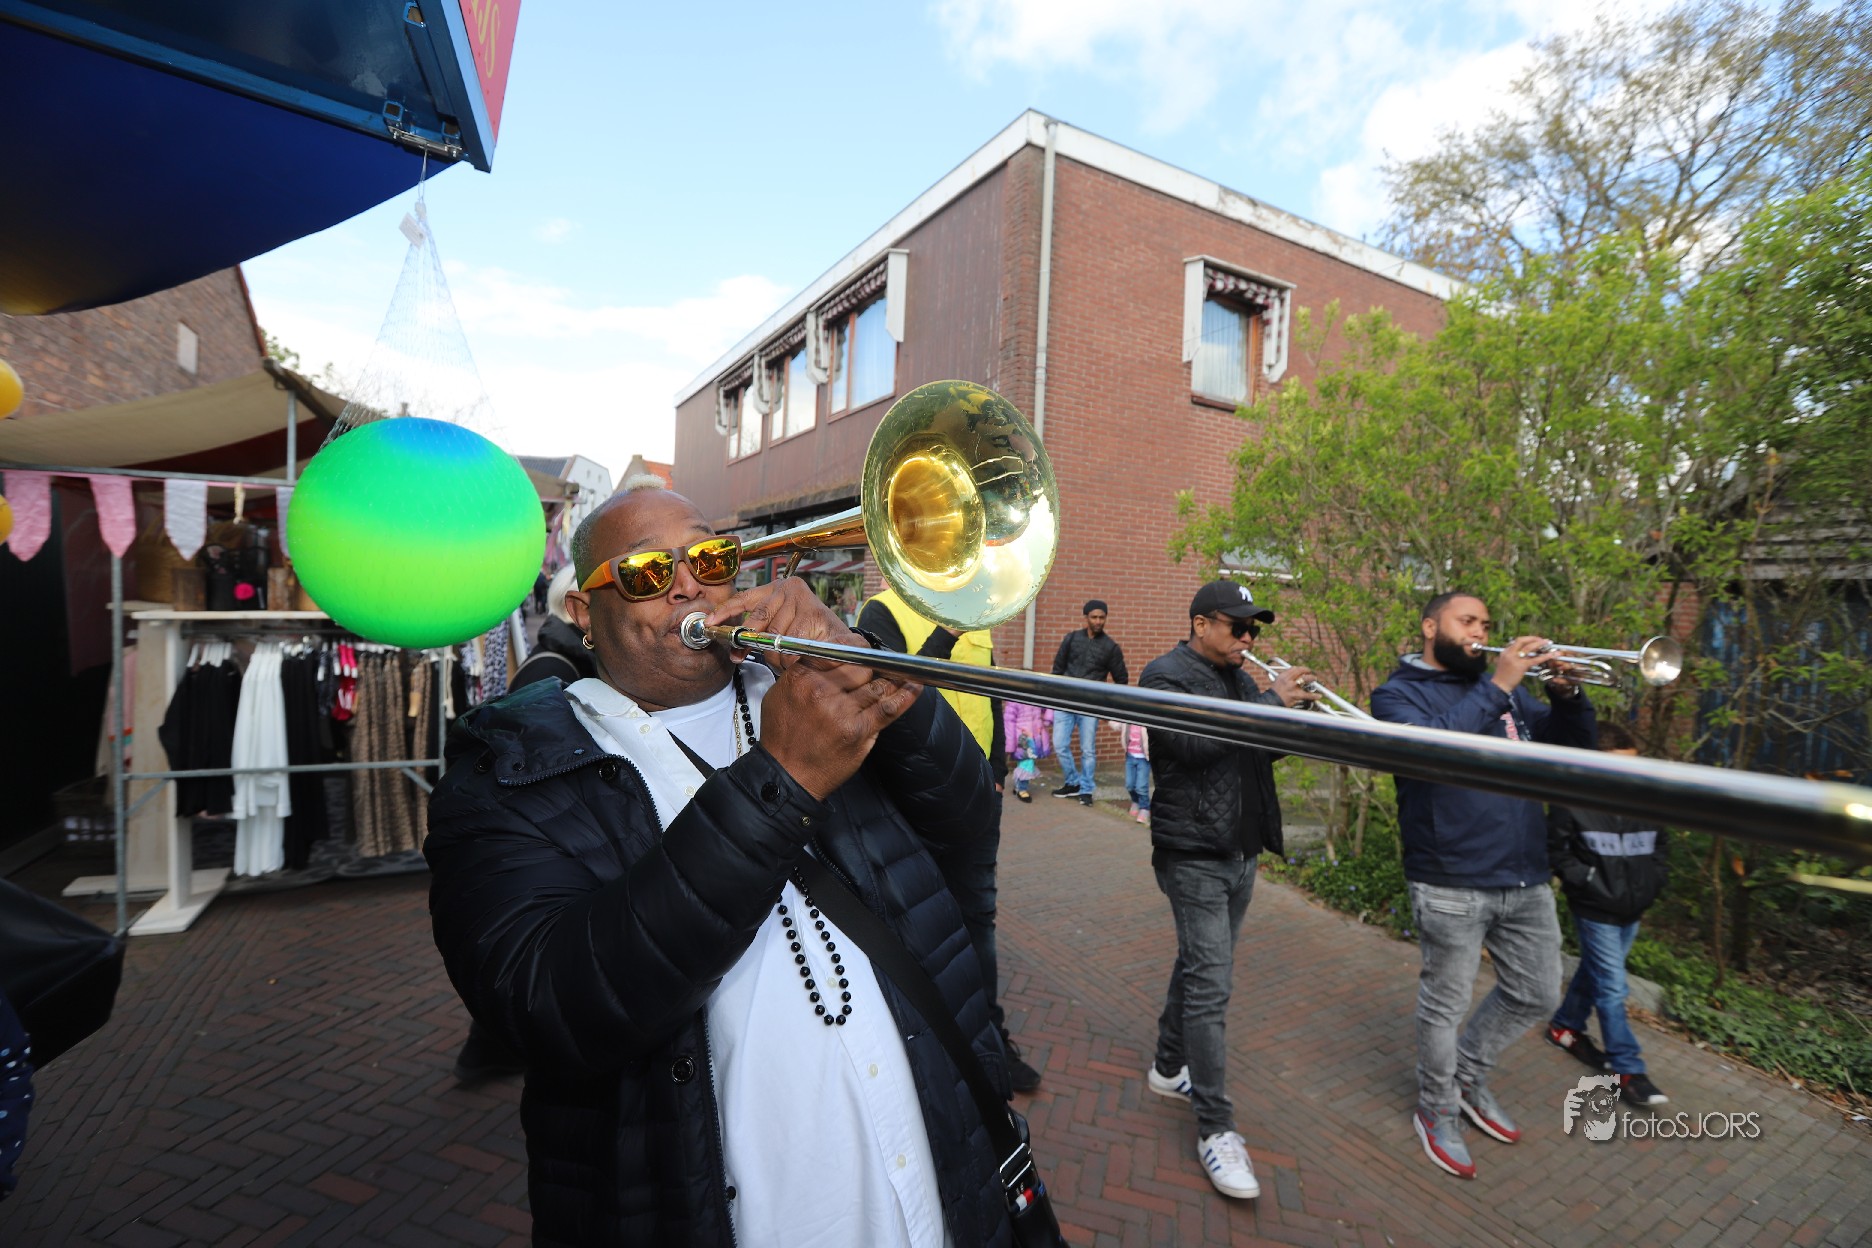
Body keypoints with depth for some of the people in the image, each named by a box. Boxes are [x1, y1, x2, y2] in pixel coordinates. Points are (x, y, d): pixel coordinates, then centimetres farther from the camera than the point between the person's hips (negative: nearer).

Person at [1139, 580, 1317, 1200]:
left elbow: (1260, 749, 13)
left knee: (1200, 967, 19)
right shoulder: (1166, 676, -12)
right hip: (1194, 853, -8)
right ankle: (1215, 1128, 7)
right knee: (1209, 986, -5)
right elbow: (1191, 743, -27)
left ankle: (1169, 1069, 36)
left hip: (1240, 851, 8)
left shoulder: (1240, 677, 12)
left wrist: (1289, 711, -6)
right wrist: (1270, 703, -23)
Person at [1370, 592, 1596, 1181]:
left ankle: (1469, 1076, 41)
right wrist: (1497, 686, -25)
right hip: (1452, 886, -6)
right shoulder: (1398, 694, -6)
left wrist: (1567, 695, -9)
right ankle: (1438, 1112, 30)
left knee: (1535, 994, 19)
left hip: (1526, 878, 6)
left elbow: (1574, 747, 9)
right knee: (1444, 1005, 8)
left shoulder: (1503, 687, 12)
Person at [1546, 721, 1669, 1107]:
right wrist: (1589, 881, -17)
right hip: (1595, 911, -6)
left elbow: (1658, 848, 14)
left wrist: (1652, 883, 3)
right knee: (1612, 988, -2)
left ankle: (1565, 1026, 38)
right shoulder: (1573, 804, -19)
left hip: (1633, 911, 6)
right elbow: (1555, 852, -11)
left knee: (1594, 973, 19)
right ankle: (1628, 1070, 9)